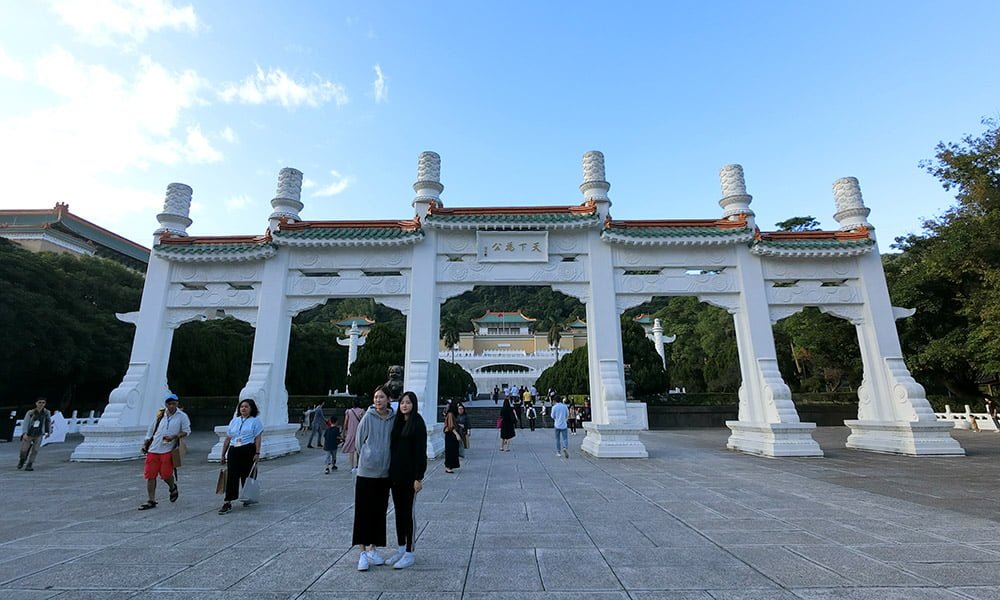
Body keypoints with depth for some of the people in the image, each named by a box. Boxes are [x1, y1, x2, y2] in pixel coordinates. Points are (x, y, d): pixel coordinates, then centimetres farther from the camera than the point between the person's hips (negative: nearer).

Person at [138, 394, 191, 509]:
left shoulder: (182, 416, -2)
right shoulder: (160, 415, 7)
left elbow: (186, 431, -1)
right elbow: (151, 430, 17)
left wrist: (174, 437, -16)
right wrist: (145, 444, 11)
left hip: (168, 450, -4)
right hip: (153, 450, 4)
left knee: (166, 474, -5)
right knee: (150, 476, 4)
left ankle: (173, 488, 28)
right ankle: (151, 501, 16)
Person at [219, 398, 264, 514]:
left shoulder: (255, 420, 0)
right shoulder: (234, 421, 14)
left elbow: (257, 438, -6)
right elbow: (227, 439, 17)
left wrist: (257, 453, -14)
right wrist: (223, 455, 14)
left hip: (248, 450, -3)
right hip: (233, 451, 3)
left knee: (247, 475, 5)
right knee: (231, 476, -5)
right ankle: (227, 502, -4)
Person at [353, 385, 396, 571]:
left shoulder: (393, 419, -2)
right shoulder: (368, 418, -9)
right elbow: (358, 442, 1)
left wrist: (383, 459, 7)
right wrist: (369, 458, 6)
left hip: (385, 473, 3)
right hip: (366, 472, -3)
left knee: (379, 512, 11)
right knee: (364, 512, 0)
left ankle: (373, 549, 25)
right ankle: (363, 552, 11)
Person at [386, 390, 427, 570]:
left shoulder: (418, 423, -11)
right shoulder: (397, 422, 9)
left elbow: (421, 451, -14)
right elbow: (392, 447, 12)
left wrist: (419, 477, -17)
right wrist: (390, 472, 9)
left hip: (410, 475, -6)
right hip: (395, 474, 7)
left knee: (408, 513, 2)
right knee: (398, 512, 15)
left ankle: (409, 554, 15)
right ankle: (400, 549, 28)